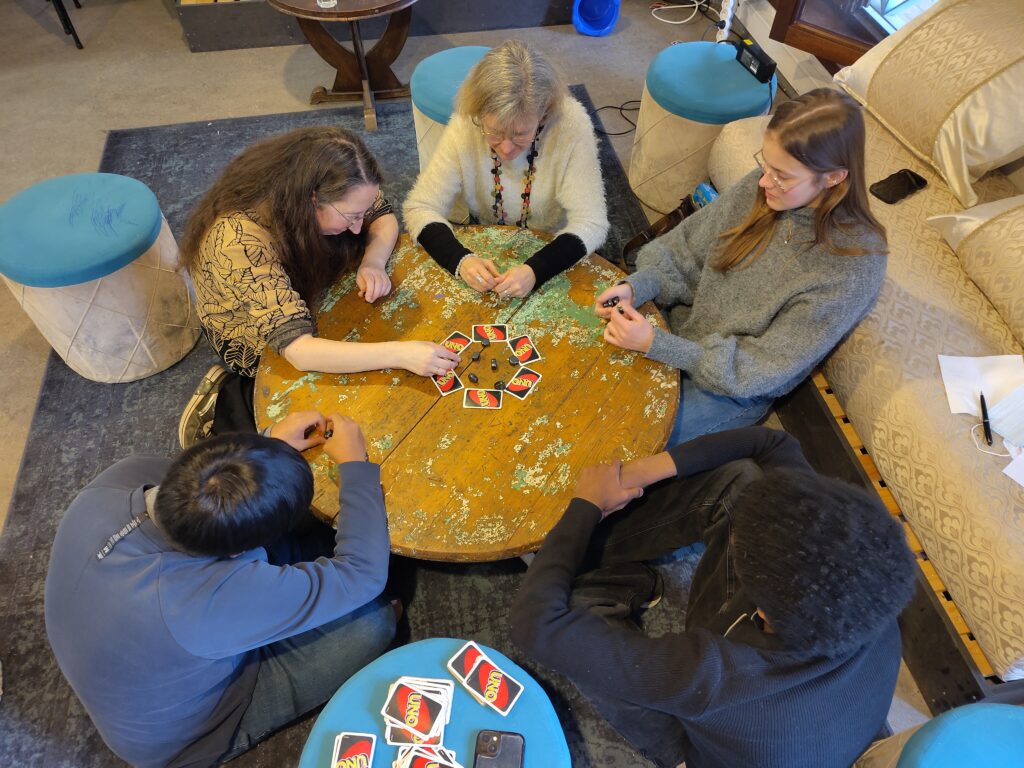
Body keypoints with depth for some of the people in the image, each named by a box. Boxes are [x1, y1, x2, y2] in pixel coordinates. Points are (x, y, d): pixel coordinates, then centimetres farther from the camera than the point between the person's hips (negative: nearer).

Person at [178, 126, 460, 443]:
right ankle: (224, 409, 7)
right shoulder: (241, 239, -40)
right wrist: (400, 354, -50)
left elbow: (384, 218, -7)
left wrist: (373, 263, -28)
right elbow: (299, 350, -45)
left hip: (311, 305, 6)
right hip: (258, 345, -6)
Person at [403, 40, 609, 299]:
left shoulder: (571, 124, -24)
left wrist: (536, 270, -40)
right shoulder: (464, 125, -20)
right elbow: (420, 208, -15)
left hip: (554, 253, -1)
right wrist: (460, 259, -34)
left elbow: (591, 222, -23)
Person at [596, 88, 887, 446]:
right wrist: (637, 286, -20)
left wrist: (656, 345, -31)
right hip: (678, 324, 5)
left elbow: (760, 369, -23)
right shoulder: (761, 187, -12)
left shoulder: (854, 268, -26)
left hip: (731, 390, -5)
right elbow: (686, 248, 0)